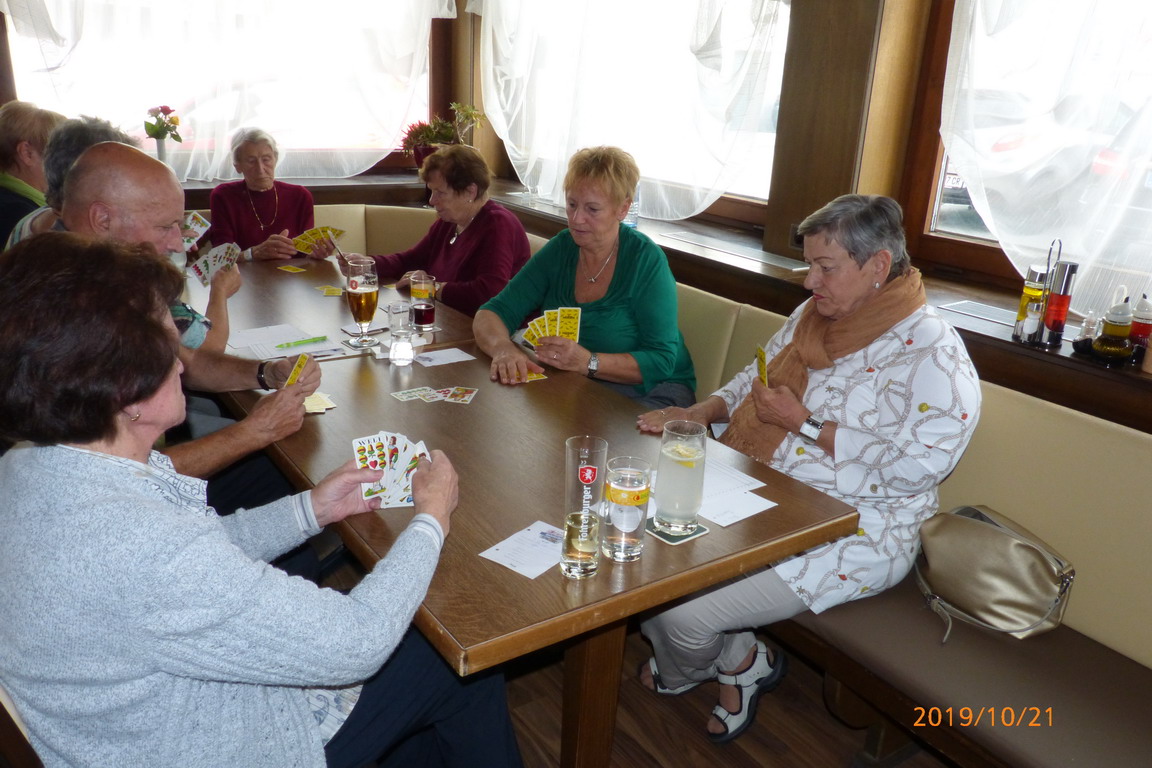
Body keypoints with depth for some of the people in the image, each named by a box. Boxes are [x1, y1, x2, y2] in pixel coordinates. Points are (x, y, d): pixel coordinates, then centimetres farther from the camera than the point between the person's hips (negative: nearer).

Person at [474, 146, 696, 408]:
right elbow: (491, 314, -1)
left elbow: (661, 362, -18)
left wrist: (588, 362, -32)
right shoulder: (560, 249, 2)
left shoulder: (646, 260, -12)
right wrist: (503, 348, -24)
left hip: (650, 392, -5)